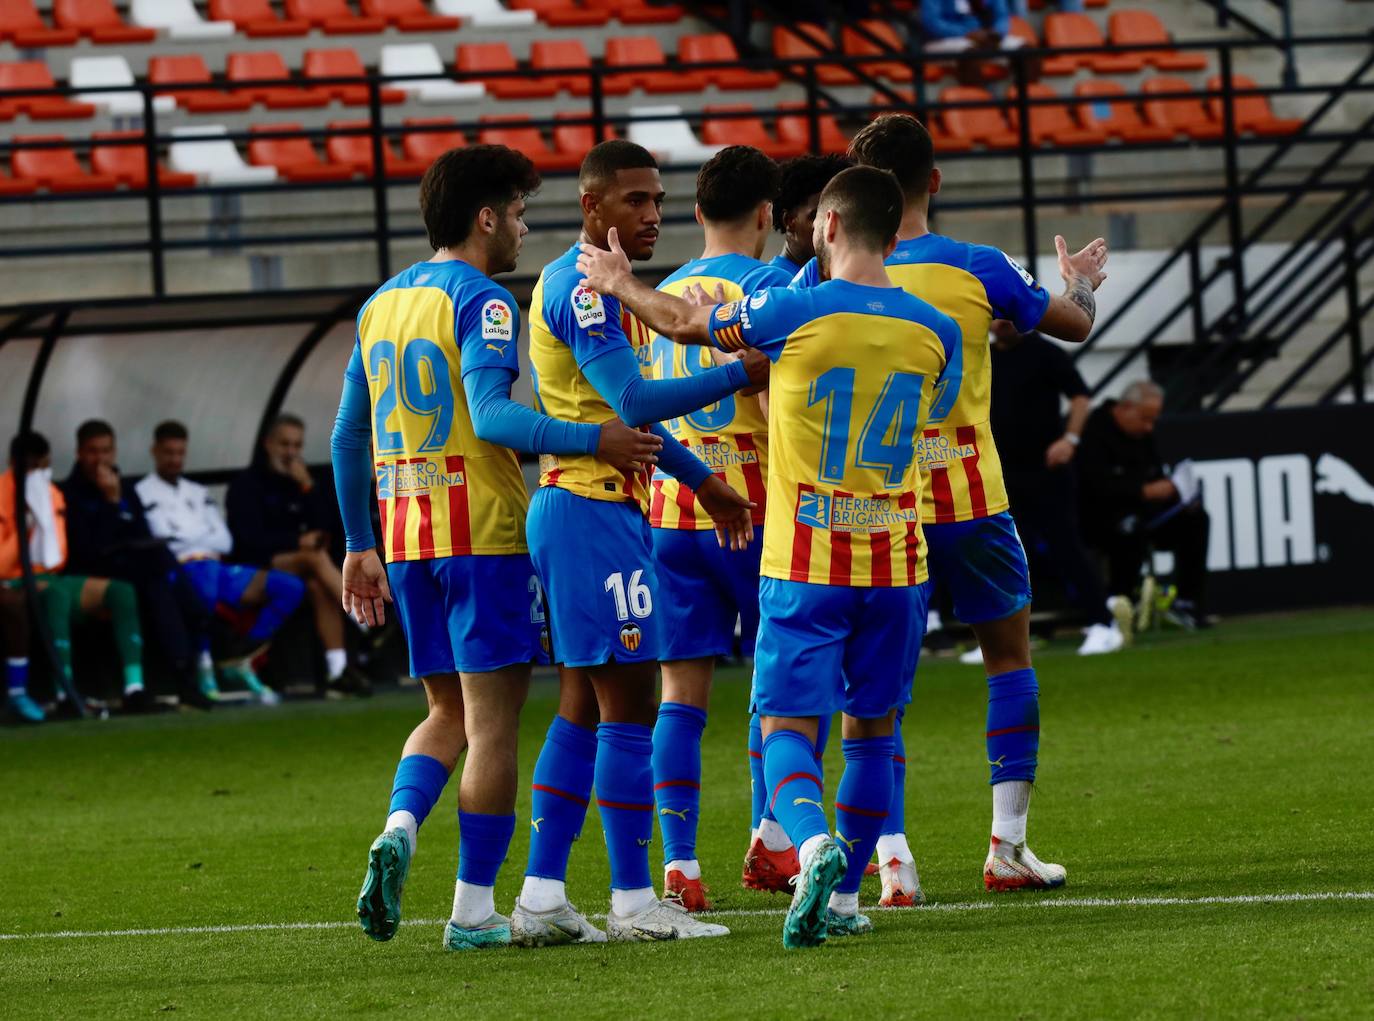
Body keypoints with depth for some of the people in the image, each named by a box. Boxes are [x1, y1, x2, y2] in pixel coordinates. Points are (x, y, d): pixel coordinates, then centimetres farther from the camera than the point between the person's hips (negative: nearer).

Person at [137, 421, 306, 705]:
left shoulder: (198, 494, 29)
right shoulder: (143, 493, 9)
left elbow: (225, 542, 17)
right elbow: (161, 542, -5)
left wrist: (185, 538, 2)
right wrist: (204, 538, 6)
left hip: (217, 566, 7)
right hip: (182, 571, -7)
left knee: (291, 588, -10)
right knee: (205, 581, -45)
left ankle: (241, 660, -9)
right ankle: (204, 665, -27)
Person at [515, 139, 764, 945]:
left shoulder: (581, 285, 19)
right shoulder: (583, 289, -15)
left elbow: (627, 410, 27)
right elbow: (636, 402, -23)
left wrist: (702, 481, 29)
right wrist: (743, 375, -21)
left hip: (572, 508, 11)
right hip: (596, 509, -11)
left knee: (583, 709, 11)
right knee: (628, 706, -7)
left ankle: (543, 896, 10)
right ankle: (634, 900, -5)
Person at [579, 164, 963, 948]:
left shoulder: (793, 313, -10)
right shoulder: (935, 331, 2)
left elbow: (683, 323, 4)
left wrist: (622, 285, 24)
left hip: (805, 565, -3)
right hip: (897, 562, 3)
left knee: (789, 727, 0)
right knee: (872, 731, 15)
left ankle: (815, 843, -27)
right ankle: (845, 896, 18)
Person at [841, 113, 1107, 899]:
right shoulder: (978, 269, -5)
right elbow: (1074, 325, 10)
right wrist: (1079, 282, 30)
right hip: (968, 497, -1)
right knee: (1010, 658, 15)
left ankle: (893, 856, -6)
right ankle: (1008, 845, 12)